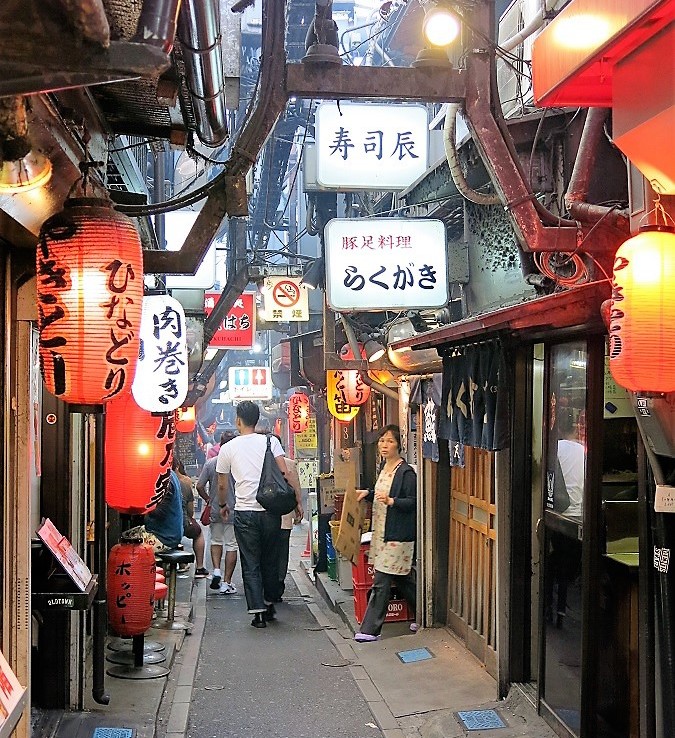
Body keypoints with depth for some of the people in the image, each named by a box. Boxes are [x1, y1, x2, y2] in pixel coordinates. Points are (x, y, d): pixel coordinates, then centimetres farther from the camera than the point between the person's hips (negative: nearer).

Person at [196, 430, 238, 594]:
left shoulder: (210, 463, -4)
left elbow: (199, 486, -3)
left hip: (215, 510, 2)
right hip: (234, 510, -2)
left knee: (216, 541, 22)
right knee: (231, 546, 5)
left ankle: (216, 570, 4)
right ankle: (226, 582, 7)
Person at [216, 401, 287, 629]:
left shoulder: (228, 448, 3)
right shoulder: (271, 441, 2)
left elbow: (222, 485, 11)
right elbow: (283, 474, -6)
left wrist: (222, 505, 29)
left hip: (245, 512, -1)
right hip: (270, 510, 2)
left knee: (250, 564, 4)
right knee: (271, 560, 16)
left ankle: (257, 612, -1)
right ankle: (269, 605, 26)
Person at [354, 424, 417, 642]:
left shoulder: (406, 472, -14)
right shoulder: (384, 467, 12)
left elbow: (414, 502, -17)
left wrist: (391, 501, -29)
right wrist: (368, 493, 9)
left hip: (397, 535, -9)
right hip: (382, 532, 9)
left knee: (381, 582, -5)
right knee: (403, 579, 17)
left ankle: (370, 630, 1)